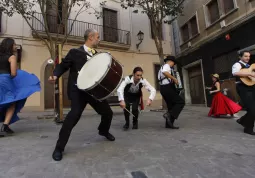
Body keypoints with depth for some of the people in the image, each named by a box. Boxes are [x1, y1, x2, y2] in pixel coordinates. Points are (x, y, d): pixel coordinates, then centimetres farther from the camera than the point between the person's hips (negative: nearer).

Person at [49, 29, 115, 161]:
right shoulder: (75, 52, -1)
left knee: (108, 112, 8)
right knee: (75, 113, -24)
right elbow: (63, 65, 1)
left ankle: (103, 131, 42)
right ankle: (59, 147, -4)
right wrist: (55, 75, -18)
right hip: (78, 90, -5)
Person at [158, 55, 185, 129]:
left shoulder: (163, 67, 25)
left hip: (163, 88, 10)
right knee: (181, 102, -7)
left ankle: (169, 124, 15)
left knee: (171, 106, 13)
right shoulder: (166, 66, -5)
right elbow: (164, 72, -30)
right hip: (167, 88, -10)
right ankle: (169, 114, -19)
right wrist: (174, 79, -23)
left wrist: (172, 81, 21)